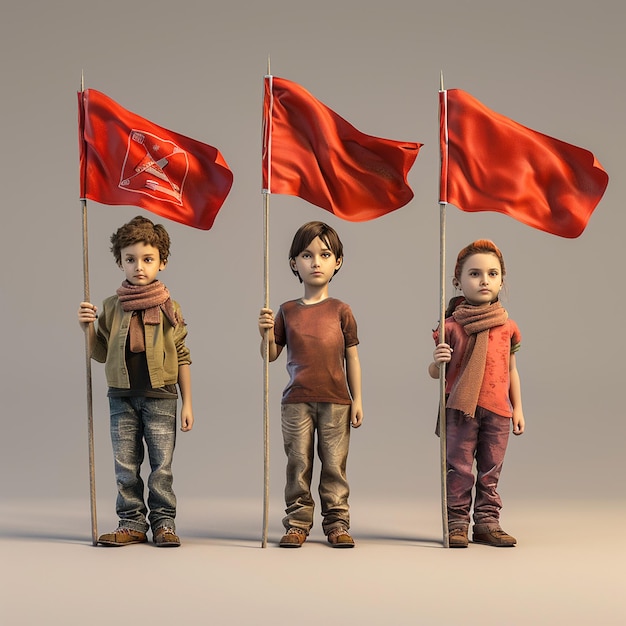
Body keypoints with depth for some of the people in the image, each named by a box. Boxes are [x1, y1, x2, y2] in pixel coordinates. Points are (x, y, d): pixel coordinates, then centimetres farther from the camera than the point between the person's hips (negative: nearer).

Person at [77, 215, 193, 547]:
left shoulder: (168, 308, 1)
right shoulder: (111, 307, 5)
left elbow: (182, 357, 4)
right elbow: (100, 353, 12)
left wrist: (187, 403, 3)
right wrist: (88, 327, -7)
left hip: (160, 397, -2)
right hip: (122, 397, 2)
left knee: (162, 465, 0)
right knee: (125, 466, 5)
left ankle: (164, 523, 9)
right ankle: (132, 523, 13)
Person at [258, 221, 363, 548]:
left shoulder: (341, 311, 4)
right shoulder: (287, 311, 6)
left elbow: (352, 357, 6)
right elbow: (271, 355, 9)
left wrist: (357, 400, 3)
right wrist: (266, 333, -12)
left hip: (336, 401, -1)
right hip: (297, 401, 1)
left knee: (334, 464, 2)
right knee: (298, 463, 3)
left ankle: (336, 522, 9)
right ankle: (297, 522, 10)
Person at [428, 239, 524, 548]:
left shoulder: (507, 326, 7)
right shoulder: (452, 325, -3)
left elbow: (511, 370, 15)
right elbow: (435, 372, 1)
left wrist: (517, 408, 13)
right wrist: (438, 362, -22)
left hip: (498, 411, 3)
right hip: (460, 409, -3)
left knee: (490, 472, 9)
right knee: (458, 470, 1)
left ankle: (487, 523, 17)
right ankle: (457, 525, 8)